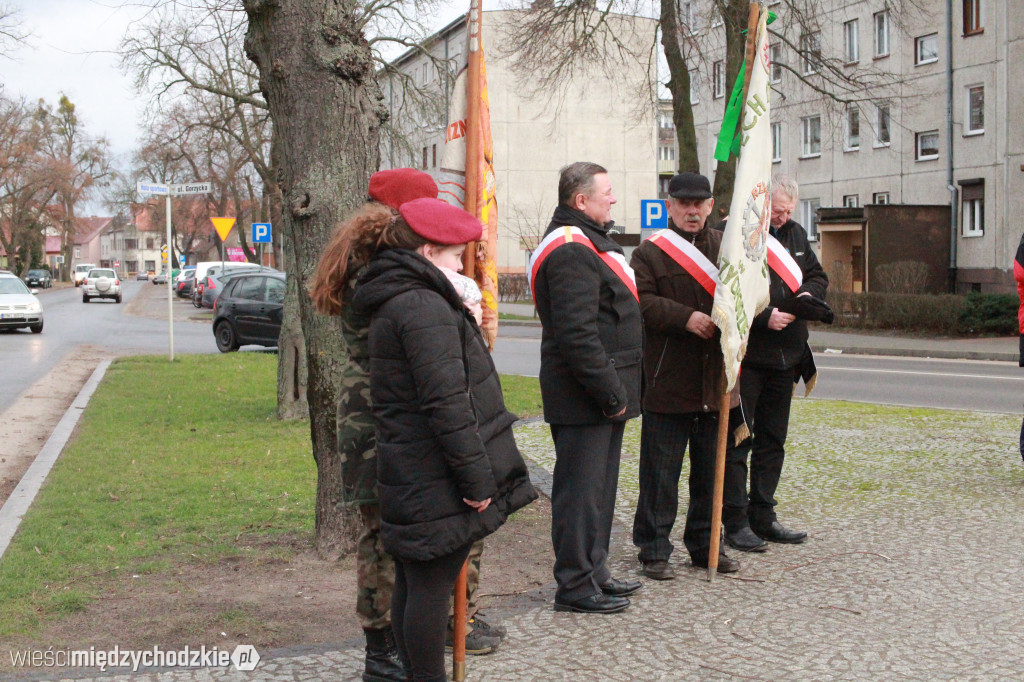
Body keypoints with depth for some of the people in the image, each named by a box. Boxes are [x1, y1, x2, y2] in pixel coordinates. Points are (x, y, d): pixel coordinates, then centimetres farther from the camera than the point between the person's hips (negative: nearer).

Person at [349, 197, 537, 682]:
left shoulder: (392, 301, 14)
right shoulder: (423, 307, -19)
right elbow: (447, 402, -23)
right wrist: (478, 477, -19)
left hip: (407, 475, 10)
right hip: (436, 480, -10)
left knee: (413, 583, 16)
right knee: (432, 585, -1)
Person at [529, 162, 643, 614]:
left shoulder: (588, 242, 19)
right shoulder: (571, 251, -18)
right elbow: (578, 335, -26)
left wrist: (617, 388, 20)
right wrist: (610, 392, -22)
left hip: (602, 390, 11)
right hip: (583, 396, -11)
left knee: (599, 486, 18)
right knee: (581, 488, -3)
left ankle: (594, 571, 29)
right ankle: (575, 585, 5)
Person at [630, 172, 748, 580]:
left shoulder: (726, 248, 12)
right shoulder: (651, 252, -2)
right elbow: (640, 301, -14)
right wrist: (685, 318, -23)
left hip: (715, 385, 5)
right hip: (667, 383, -5)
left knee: (711, 470, 14)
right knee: (660, 474, 1)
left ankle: (705, 545, 27)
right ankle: (653, 550, 12)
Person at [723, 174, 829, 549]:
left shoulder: (794, 234, 12)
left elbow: (817, 274, 23)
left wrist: (808, 294, 1)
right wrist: (764, 317, -21)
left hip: (785, 357, 8)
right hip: (745, 358, -8)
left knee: (773, 439, 14)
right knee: (737, 440, -1)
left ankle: (763, 517, 23)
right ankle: (735, 521, 6)